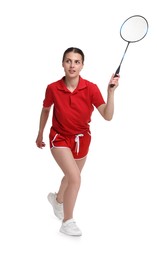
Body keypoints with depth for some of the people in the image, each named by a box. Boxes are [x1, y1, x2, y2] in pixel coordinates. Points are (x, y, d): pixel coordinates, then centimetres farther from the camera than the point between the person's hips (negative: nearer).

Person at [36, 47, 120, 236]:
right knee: (75, 178, -20)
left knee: (71, 177, 23)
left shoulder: (91, 88, -19)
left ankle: (58, 199, 58)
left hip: (82, 139, 3)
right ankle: (67, 222, 0)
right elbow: (45, 110, 2)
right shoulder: (53, 88, -18)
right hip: (60, 138, -3)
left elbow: (107, 116, -24)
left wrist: (111, 91, -35)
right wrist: (40, 134, 12)